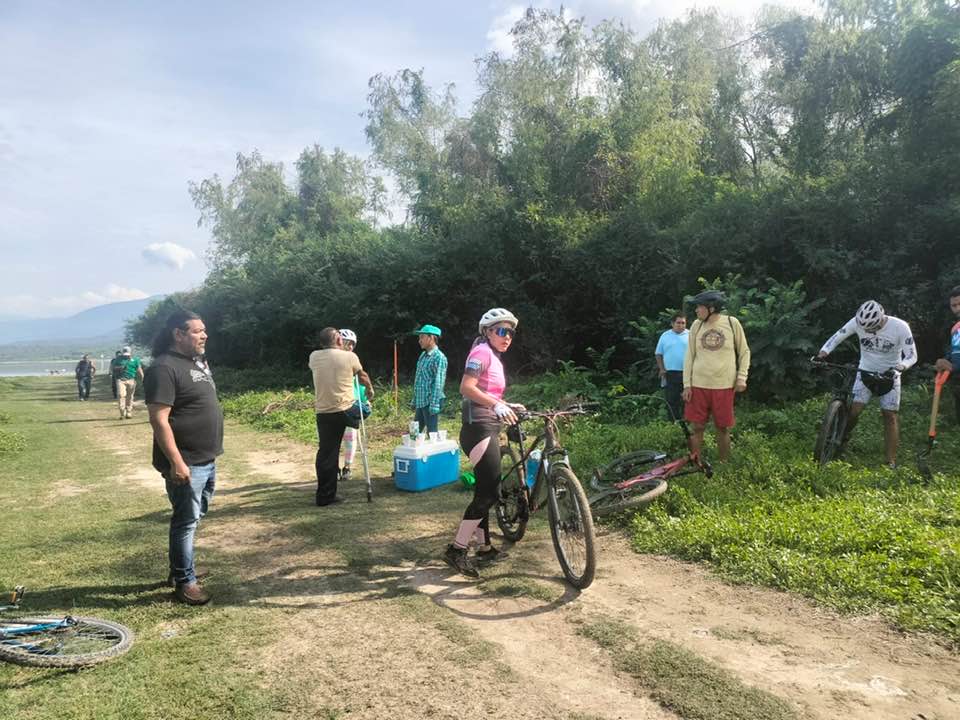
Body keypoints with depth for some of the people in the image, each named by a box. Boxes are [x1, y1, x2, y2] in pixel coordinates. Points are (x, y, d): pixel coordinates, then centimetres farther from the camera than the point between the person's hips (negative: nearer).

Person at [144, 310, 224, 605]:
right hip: (186, 463, -9)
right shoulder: (165, 368, -18)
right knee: (186, 521, 1)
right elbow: (159, 420, -23)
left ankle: (182, 567, 35)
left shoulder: (199, 361, 11)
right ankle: (184, 581, 13)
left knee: (194, 517, 20)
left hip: (207, 459, 9)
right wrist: (176, 462, -25)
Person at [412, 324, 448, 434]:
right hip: (420, 402, 9)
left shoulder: (439, 357, -13)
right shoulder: (423, 355, 14)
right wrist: (414, 400, 19)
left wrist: (434, 405, -22)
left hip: (430, 402, -9)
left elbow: (438, 383, -18)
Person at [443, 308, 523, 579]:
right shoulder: (482, 351, -10)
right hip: (479, 428, -10)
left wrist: (508, 406, 18)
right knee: (489, 492, -11)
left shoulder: (494, 357, 20)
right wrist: (497, 405, -32)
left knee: (485, 491, 14)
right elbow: (466, 387, -24)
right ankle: (456, 550, -6)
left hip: (488, 429, 10)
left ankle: (484, 548, 24)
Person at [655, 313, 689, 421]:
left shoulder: (690, 335, 4)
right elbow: (658, 354, 10)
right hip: (670, 374, 1)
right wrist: (661, 369, 0)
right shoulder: (665, 336, 8)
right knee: (671, 401, 5)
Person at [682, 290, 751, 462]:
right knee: (697, 427, 3)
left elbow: (744, 352, 8)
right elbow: (689, 356, 6)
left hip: (724, 385, -1)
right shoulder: (696, 325, 4)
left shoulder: (732, 323, -1)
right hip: (699, 385, 1)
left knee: (723, 428, 6)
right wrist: (687, 384, 1)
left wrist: (742, 377, -1)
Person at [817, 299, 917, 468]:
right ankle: (842, 438, 15)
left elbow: (912, 355, -18)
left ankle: (891, 461, 5)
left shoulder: (900, 327, -23)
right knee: (854, 410, -13)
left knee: (890, 416, -2)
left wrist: (899, 367, -39)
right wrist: (822, 353, -25)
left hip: (889, 375, -1)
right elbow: (837, 337, -9)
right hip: (866, 372, 1)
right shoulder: (857, 322, -19)